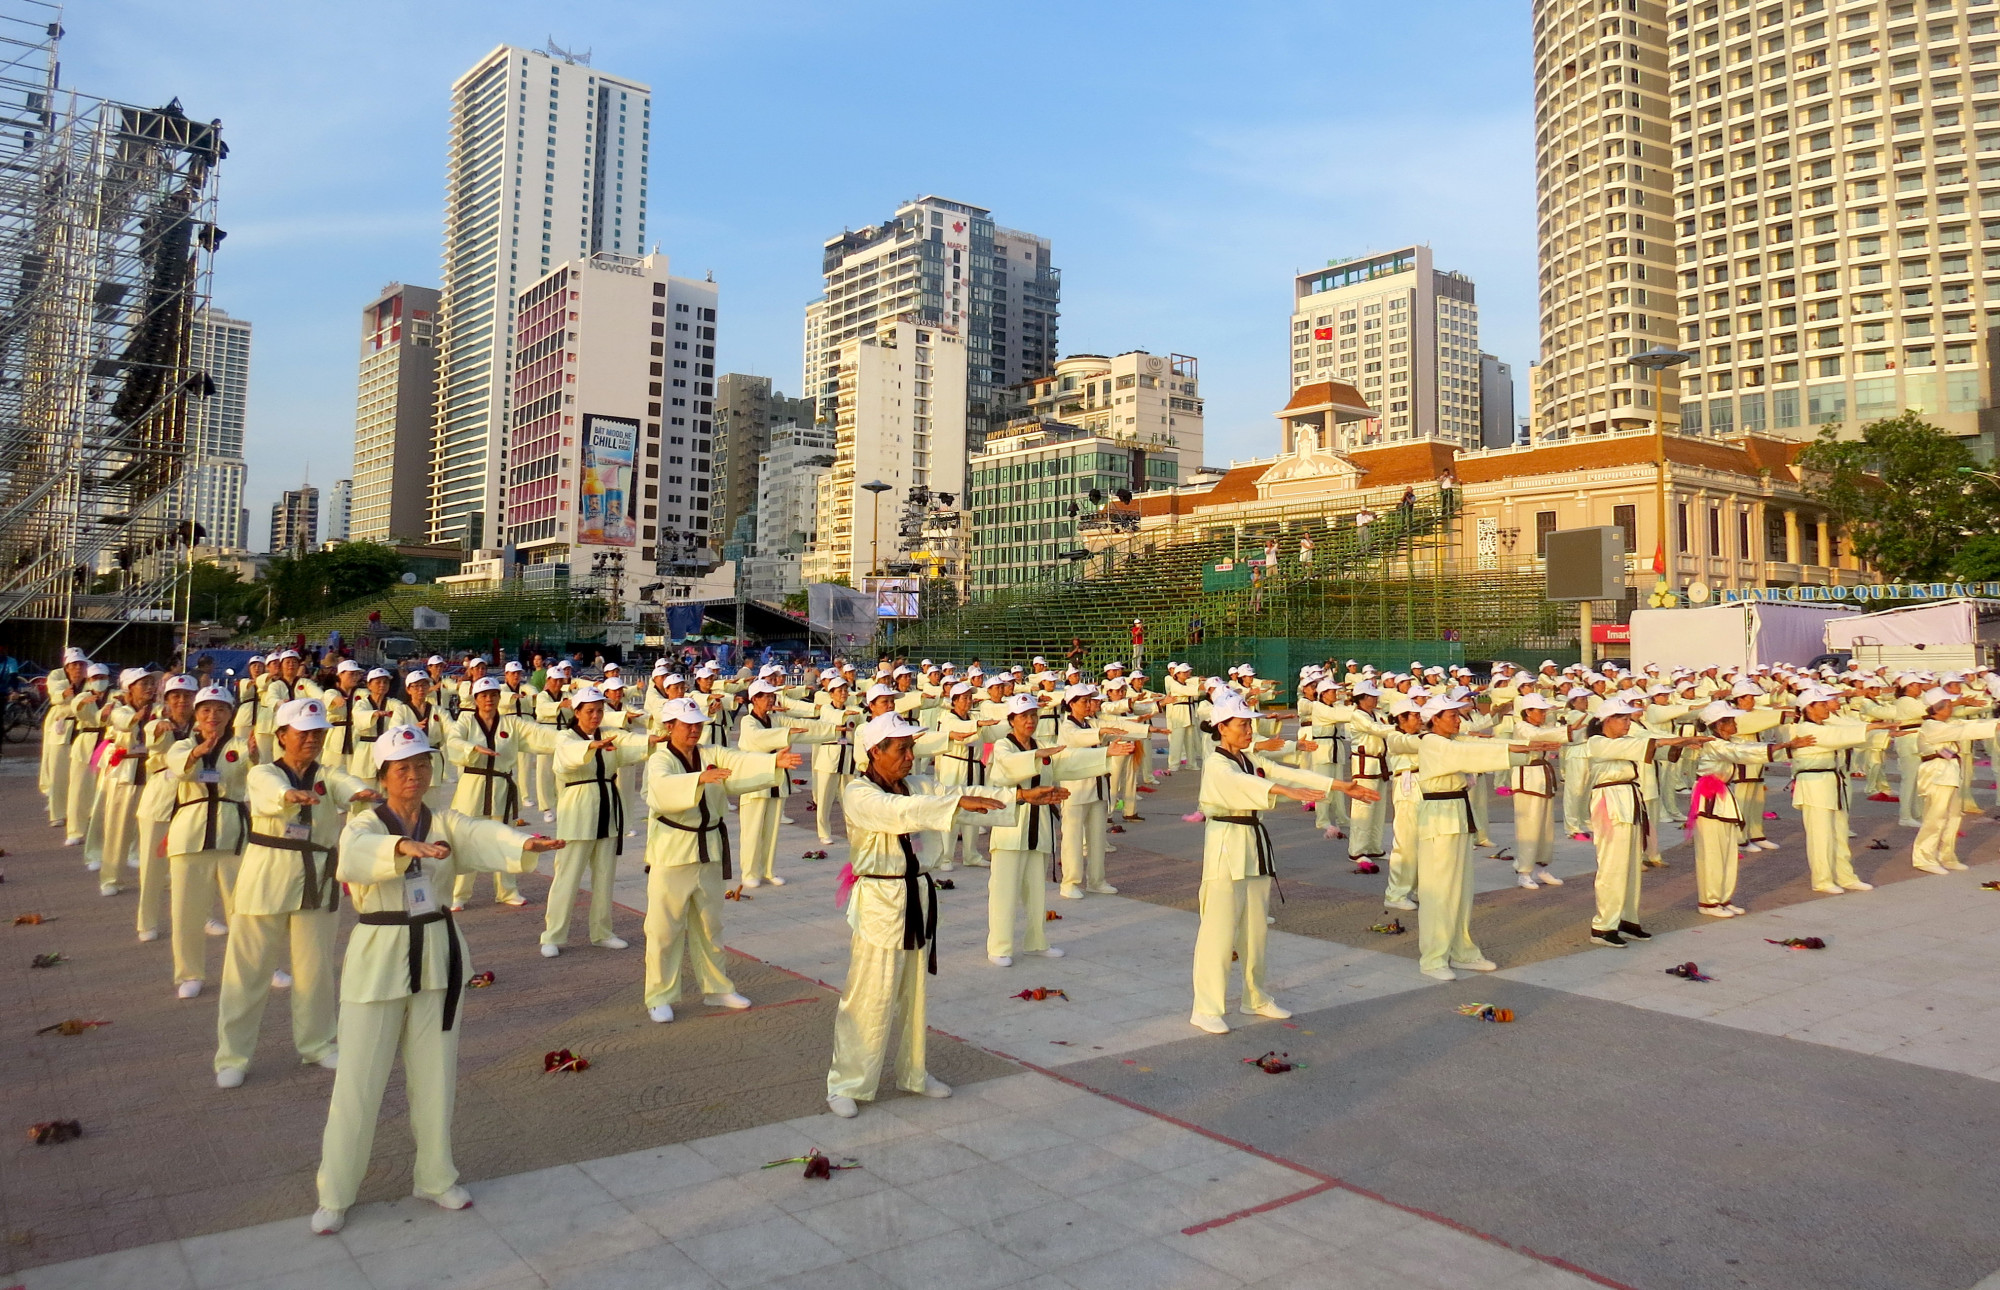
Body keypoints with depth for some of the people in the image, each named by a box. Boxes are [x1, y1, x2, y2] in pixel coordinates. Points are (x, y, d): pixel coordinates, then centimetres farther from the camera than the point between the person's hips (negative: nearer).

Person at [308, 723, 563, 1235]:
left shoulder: (446, 824, 4)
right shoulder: (366, 824, -5)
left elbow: (486, 837, -17)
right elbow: (355, 855, -29)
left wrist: (525, 844, -40)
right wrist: (405, 846, -51)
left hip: (439, 954, 3)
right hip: (379, 957, -3)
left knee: (435, 1074, 12)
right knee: (358, 1081, 2)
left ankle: (435, 1177, 28)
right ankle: (334, 1193, 19)